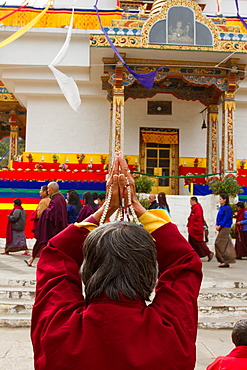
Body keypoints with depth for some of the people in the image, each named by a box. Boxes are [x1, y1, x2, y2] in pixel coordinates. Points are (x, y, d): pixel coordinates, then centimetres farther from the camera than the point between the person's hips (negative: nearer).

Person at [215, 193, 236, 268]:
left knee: (219, 243, -10)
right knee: (225, 245, 9)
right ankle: (226, 262, 14)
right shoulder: (221, 207, 14)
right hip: (221, 228, 9)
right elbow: (218, 217, 15)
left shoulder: (227, 208, -12)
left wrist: (220, 226, -12)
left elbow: (226, 219, -16)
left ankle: (225, 261, -5)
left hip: (225, 228, -9)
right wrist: (217, 225, 2)